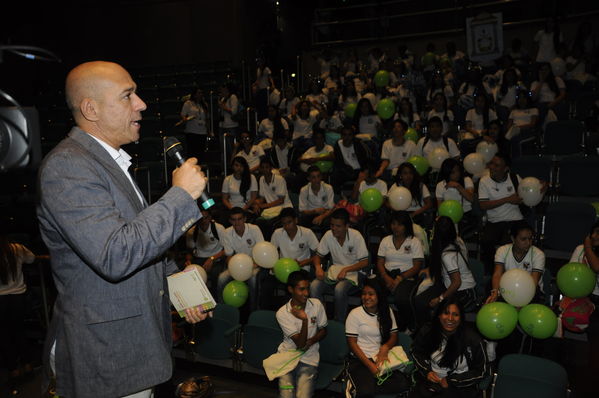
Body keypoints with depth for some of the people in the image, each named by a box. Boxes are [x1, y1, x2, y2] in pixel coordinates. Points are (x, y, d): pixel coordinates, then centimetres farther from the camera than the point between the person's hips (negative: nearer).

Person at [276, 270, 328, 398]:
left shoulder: (317, 305, -6)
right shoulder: (282, 313, -12)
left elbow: (323, 330, 9)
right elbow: (300, 344, -16)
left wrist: (310, 341, -11)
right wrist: (304, 320, -30)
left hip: (309, 358, 1)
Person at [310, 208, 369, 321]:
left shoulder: (356, 236, -15)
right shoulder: (328, 235, -5)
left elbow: (364, 262, -13)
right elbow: (318, 255, 6)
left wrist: (345, 270, -25)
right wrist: (318, 267, -17)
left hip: (353, 271, -4)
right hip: (334, 270, 4)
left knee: (339, 289, -34)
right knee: (314, 286, -23)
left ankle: (340, 322, -10)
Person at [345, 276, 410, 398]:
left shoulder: (387, 311, 7)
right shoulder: (355, 314, -5)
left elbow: (394, 336, 9)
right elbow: (352, 343, -7)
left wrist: (385, 347, -14)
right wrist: (370, 365, -16)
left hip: (381, 358, 5)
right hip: (360, 360, -5)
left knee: (403, 384, -22)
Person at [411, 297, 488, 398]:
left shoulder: (473, 340, -14)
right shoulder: (427, 331, -4)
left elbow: (481, 371, -3)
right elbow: (416, 351, 14)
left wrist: (452, 381, -8)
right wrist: (427, 371, -4)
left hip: (459, 387, -3)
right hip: (430, 380, 3)